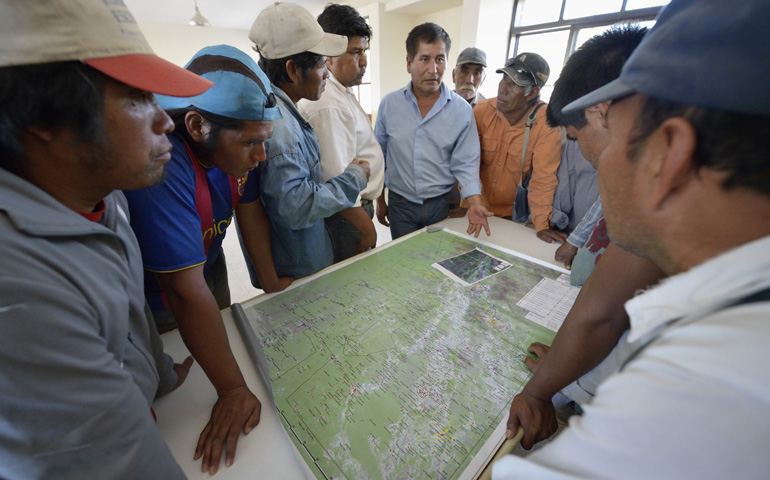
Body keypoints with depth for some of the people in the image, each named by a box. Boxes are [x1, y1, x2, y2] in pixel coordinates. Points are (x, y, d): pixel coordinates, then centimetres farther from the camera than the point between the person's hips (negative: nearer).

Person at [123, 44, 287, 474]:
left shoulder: (230, 142, -15)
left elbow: (251, 214, -5)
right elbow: (187, 292, -37)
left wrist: (274, 282, -4)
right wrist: (233, 390, -30)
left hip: (211, 266, 7)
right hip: (159, 302, -6)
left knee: (225, 335, 27)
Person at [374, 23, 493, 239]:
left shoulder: (462, 110, -4)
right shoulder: (389, 104, -2)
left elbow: (465, 164, -4)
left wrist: (475, 203, -18)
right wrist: (380, 200, 8)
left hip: (442, 204, 0)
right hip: (400, 205, 1)